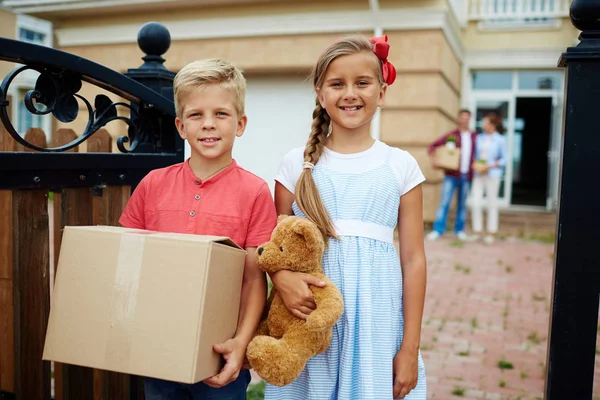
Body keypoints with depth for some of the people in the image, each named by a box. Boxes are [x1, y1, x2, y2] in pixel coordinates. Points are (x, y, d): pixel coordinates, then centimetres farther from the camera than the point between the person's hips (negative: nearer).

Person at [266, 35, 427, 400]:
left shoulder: (400, 166, 1)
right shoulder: (298, 164, 2)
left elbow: (413, 259, 0)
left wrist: (411, 348, -1)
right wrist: (283, 278, -18)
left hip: (375, 319, 0)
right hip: (310, 318, 1)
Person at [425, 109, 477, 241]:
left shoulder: (474, 136, 11)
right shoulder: (451, 135, 3)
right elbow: (433, 146, 2)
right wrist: (434, 158, -14)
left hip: (466, 175, 3)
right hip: (451, 174, -2)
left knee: (462, 204, 7)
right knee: (444, 202, -7)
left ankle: (460, 230, 16)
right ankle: (438, 230, -3)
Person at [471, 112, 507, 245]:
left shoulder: (500, 140, -3)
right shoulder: (479, 137, 9)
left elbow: (504, 159, -1)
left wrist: (490, 166, -13)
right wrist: (474, 163, -2)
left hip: (492, 175, -4)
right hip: (478, 174, 4)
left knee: (491, 203, 1)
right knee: (476, 202, -1)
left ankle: (491, 233, 10)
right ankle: (477, 231, 10)